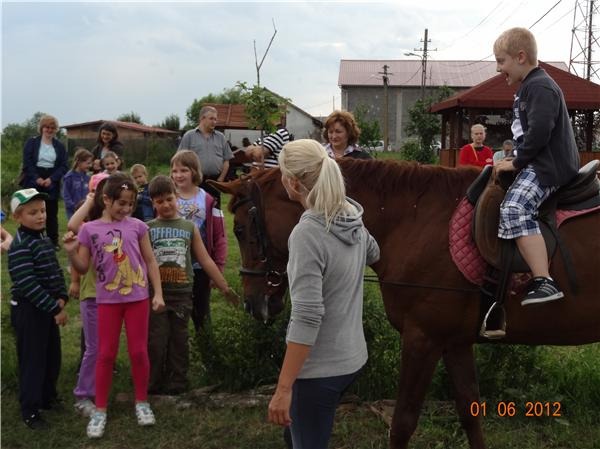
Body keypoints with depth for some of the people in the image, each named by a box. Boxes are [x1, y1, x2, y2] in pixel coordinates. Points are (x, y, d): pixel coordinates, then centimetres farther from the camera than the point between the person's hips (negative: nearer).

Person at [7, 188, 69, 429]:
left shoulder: (44, 240, 8)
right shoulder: (20, 246, -20)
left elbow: (56, 272, 12)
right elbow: (28, 284, -25)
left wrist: (61, 299, -4)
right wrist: (54, 309, -23)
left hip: (48, 307, 8)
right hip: (28, 310, -8)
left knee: (52, 356, 18)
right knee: (32, 360, 1)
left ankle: (48, 396, 37)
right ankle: (30, 411, 14)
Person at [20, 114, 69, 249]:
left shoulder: (60, 146, 9)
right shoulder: (31, 143, 4)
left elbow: (64, 166, 2)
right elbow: (27, 163, -4)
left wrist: (51, 179, -13)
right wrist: (37, 178, -17)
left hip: (52, 183, 2)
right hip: (33, 182, -2)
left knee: (51, 213, 4)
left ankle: (53, 242, 10)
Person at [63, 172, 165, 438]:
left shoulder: (137, 226, -1)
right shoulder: (90, 230, -1)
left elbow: (150, 261, 4)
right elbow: (83, 268, 3)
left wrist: (158, 293, -1)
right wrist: (71, 253, -17)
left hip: (137, 297, 0)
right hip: (107, 299, 0)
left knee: (139, 351, 6)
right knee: (106, 354, 5)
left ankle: (141, 402, 23)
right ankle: (100, 410, 16)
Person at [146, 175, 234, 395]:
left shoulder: (189, 227, 8)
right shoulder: (147, 228, 4)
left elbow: (205, 261, 8)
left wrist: (225, 288, 7)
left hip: (182, 294, 1)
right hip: (155, 293, -1)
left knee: (179, 341, 8)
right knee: (156, 341, 0)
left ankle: (177, 383, 18)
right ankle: (153, 384, 14)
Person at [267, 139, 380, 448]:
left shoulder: (307, 233, -25)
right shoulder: (354, 219, -1)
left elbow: (307, 317, -28)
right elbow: (373, 255, 21)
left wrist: (283, 389, -24)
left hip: (319, 368, -8)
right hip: (352, 357, 8)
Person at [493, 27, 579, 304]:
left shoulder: (539, 87, -13)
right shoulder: (530, 87, 21)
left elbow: (539, 132, -24)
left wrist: (517, 162, -15)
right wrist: (517, 159, 17)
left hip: (550, 166, -12)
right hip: (539, 162, 12)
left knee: (514, 209, -30)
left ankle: (544, 282, -34)